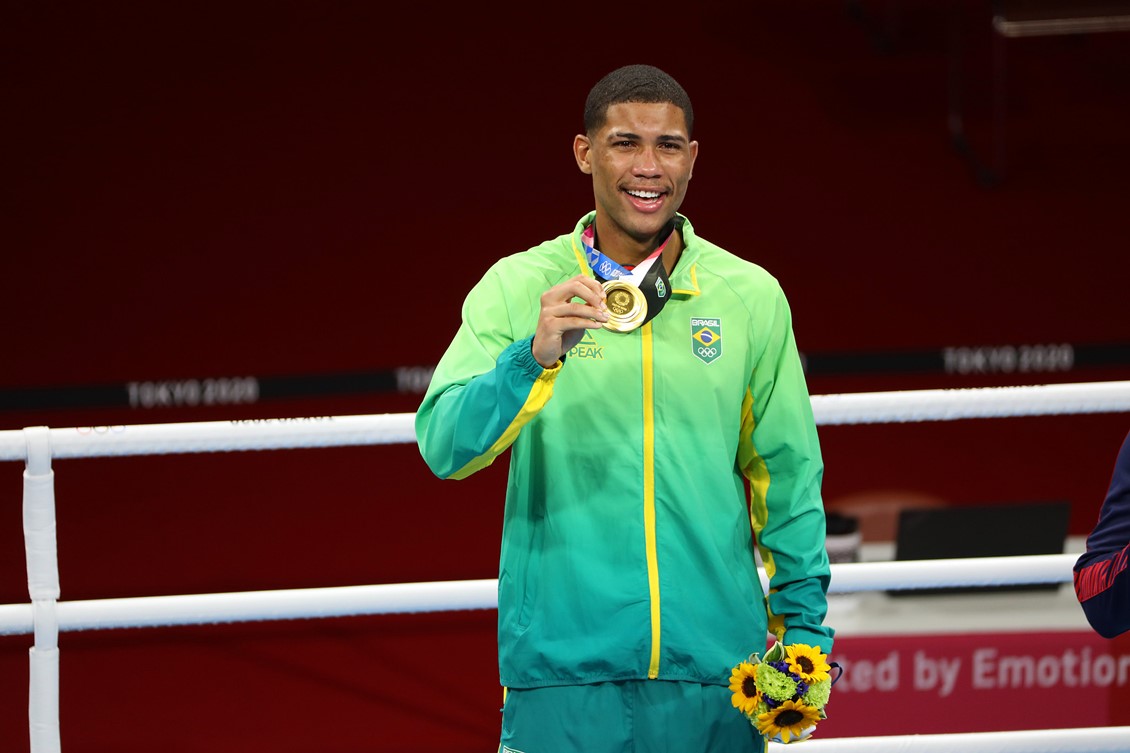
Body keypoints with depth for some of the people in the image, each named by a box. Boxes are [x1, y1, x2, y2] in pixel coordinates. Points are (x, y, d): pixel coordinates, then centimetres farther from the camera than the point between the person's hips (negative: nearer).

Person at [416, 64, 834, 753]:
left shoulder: (752, 297, 7)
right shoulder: (517, 289, 2)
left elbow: (788, 474, 12)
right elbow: (445, 446, -8)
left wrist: (804, 629, 6)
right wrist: (535, 356, -24)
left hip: (716, 670, 2)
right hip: (563, 670, -2)